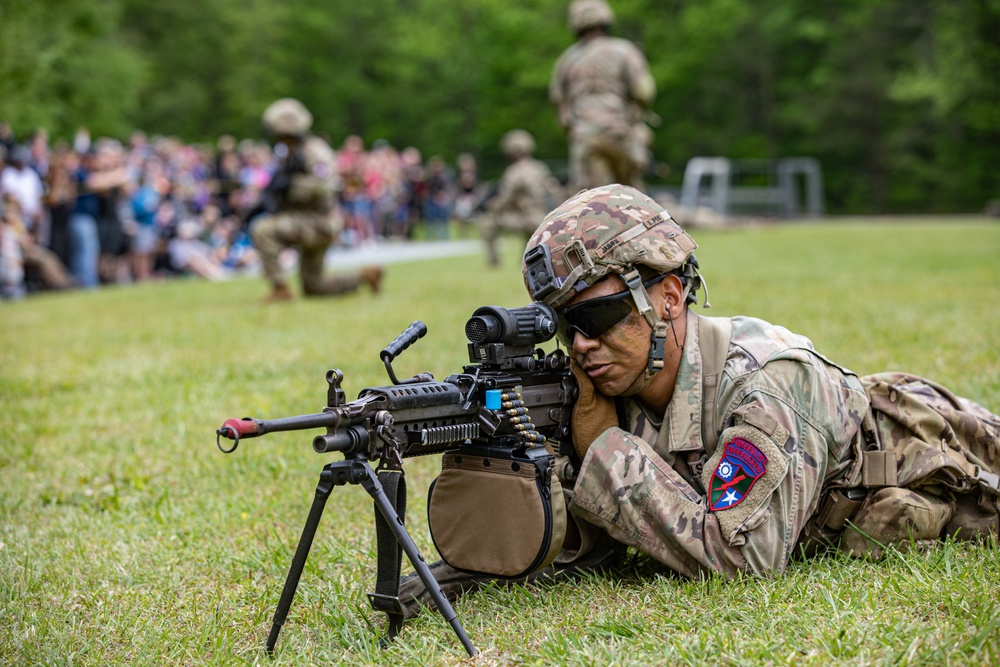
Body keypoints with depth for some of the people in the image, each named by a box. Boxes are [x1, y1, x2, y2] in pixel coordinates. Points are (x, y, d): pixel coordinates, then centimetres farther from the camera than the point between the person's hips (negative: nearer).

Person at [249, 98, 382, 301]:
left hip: (317, 223, -10)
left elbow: (321, 185, -28)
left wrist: (288, 186, -25)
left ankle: (280, 288, -21)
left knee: (262, 231, -25)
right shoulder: (292, 154, 15)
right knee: (313, 288, 14)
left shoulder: (314, 151, -14)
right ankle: (366, 275, 26)